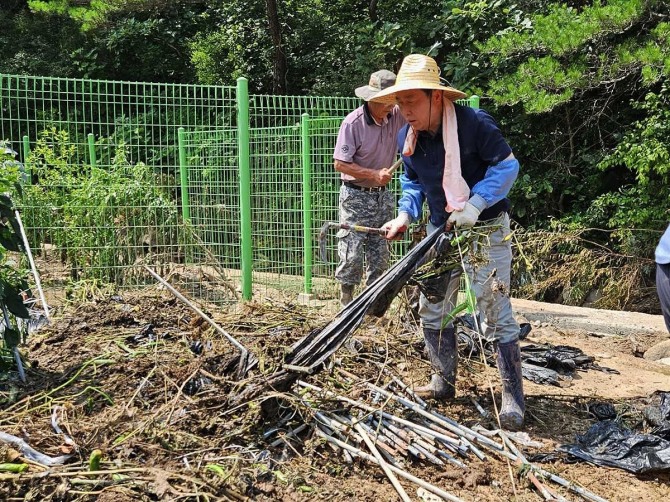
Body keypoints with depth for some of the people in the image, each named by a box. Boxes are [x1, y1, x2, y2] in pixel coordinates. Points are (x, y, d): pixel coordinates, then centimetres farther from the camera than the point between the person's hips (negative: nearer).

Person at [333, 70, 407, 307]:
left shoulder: (396, 116, -3)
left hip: (382, 196, 5)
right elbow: (340, 163, -15)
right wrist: (374, 174, -19)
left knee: (380, 253, 8)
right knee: (352, 252, -5)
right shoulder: (353, 123, -17)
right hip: (356, 196, -5)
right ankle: (346, 302, 8)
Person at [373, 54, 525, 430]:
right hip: (441, 231, 7)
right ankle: (444, 382, 29)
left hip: (486, 229, -7)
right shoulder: (407, 138, -2)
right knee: (432, 310, 12)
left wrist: (475, 204, -27)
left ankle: (513, 397, 2)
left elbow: (507, 165, -17)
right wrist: (405, 214, -5)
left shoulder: (474, 123, -22)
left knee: (496, 313, -7)